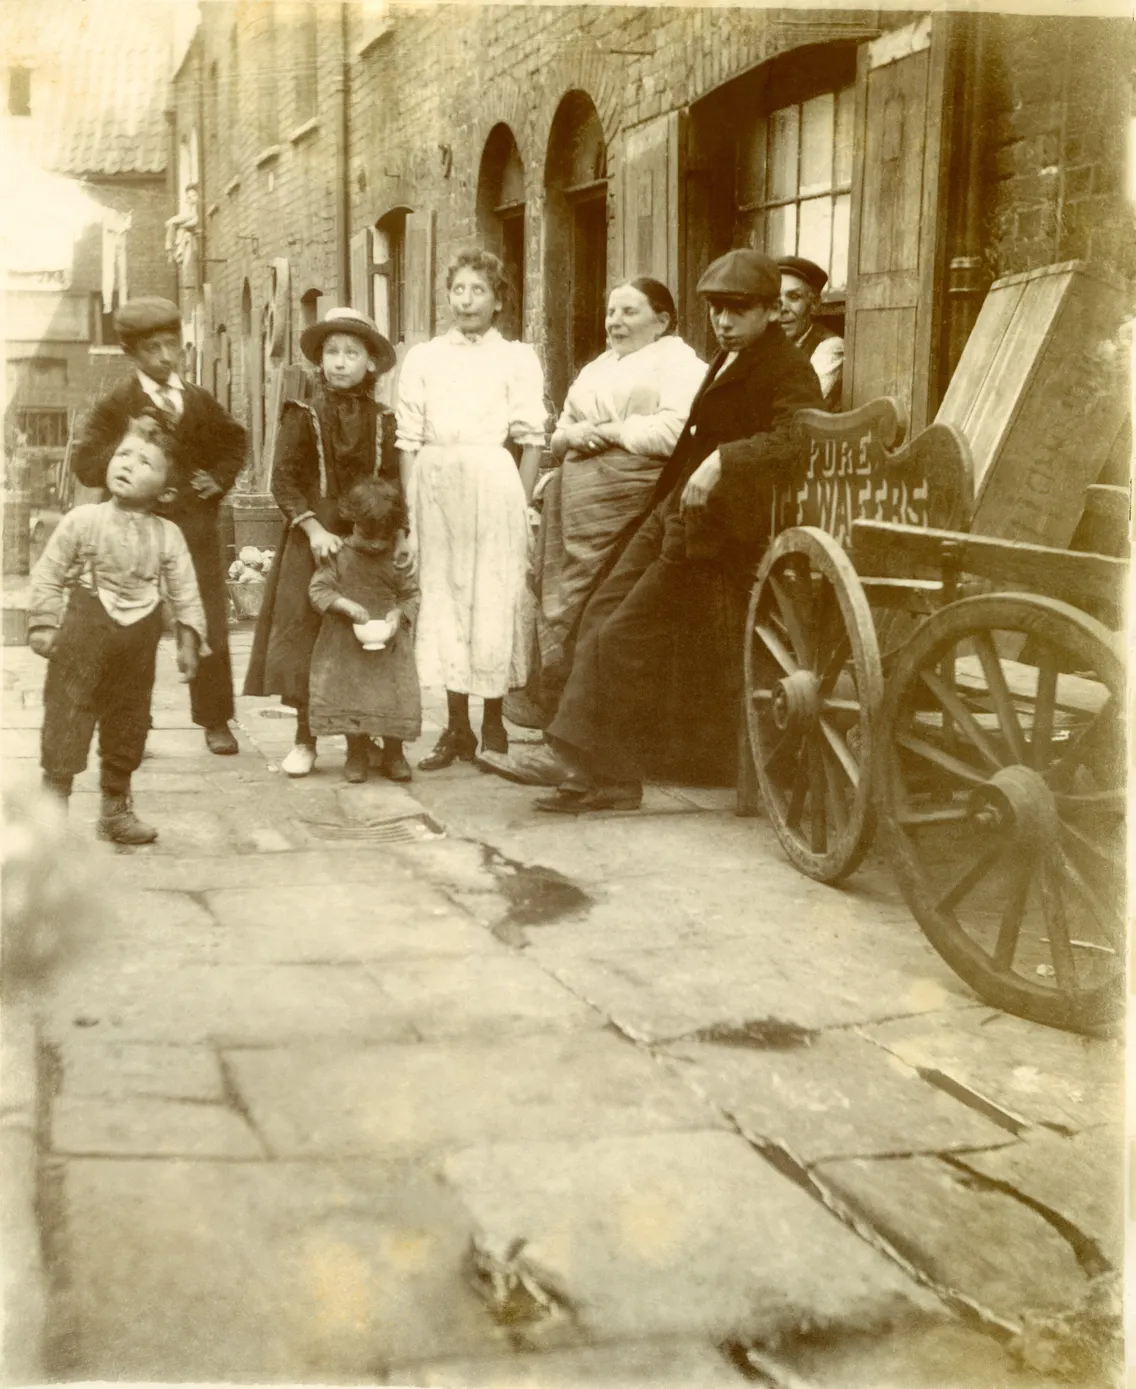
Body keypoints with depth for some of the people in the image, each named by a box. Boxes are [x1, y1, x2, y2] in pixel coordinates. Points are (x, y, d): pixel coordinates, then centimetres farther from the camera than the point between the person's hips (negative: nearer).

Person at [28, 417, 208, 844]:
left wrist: (189, 639, -3)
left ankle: (116, 809, 28)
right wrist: (43, 625, -8)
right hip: (82, 637, -3)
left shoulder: (167, 536, -1)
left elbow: (185, 591, 2)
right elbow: (48, 574, -3)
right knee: (66, 721, -2)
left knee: (128, 726, 13)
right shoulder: (82, 521, -7)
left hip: (137, 648, 3)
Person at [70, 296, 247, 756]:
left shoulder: (199, 400, 9)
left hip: (195, 527, 3)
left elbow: (234, 442, 25)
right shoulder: (116, 404, -3)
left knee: (208, 627, 5)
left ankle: (215, 720, 16)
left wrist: (219, 479, 7)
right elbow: (85, 464, -9)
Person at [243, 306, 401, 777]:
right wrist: (314, 529, -13)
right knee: (305, 637, -2)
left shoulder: (383, 421, 7)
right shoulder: (303, 416, 2)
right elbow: (283, 482, -2)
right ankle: (304, 740, 8)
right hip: (311, 543, -1)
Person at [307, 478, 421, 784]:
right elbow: (318, 589, -7)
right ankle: (357, 755, 18)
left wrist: (399, 613, -15)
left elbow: (411, 594, 4)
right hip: (347, 643, -1)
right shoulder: (339, 555, -4)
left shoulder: (397, 558, -1)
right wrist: (346, 605, -21)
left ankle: (393, 755, 16)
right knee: (350, 695, 2)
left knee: (396, 698, 0)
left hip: (389, 641, 1)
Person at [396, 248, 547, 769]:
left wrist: (521, 504, -8)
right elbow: (409, 437, 10)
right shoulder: (423, 357, 14)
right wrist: (408, 506, 1)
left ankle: (493, 722, 11)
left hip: (492, 481, -2)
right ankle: (457, 727, 9)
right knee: (442, 596, 3)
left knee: (494, 599, -1)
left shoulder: (518, 358, 7)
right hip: (434, 482, 3)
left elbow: (531, 438, 1)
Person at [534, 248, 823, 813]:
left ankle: (611, 778, 5)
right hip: (674, 512, 9)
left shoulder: (789, 372, -13)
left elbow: (792, 438, -30)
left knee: (624, 638, -9)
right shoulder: (729, 361, 15)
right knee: (600, 616, 6)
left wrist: (722, 460, -40)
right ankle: (590, 767, 10)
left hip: (712, 530, -9)